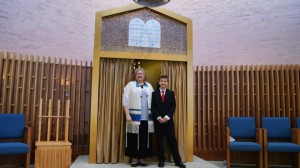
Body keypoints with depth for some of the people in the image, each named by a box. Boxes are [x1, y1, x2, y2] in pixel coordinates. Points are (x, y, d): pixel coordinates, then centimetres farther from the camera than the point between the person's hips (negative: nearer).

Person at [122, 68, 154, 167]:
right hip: (135, 117, -3)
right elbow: (125, 100, -3)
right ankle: (134, 158, 14)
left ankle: (142, 158, 18)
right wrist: (127, 115, -12)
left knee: (145, 138, 6)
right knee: (134, 138, 1)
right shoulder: (130, 85, 3)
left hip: (147, 118, 3)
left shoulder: (149, 86, 14)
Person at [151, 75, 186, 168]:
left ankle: (178, 160, 7)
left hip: (168, 120, 0)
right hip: (158, 120, 0)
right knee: (159, 141, 4)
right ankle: (161, 160, 15)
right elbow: (153, 107, 0)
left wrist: (167, 117, -11)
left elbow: (173, 106, 1)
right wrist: (158, 117, -13)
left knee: (172, 140, 1)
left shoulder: (171, 93, 8)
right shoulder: (154, 93, 6)